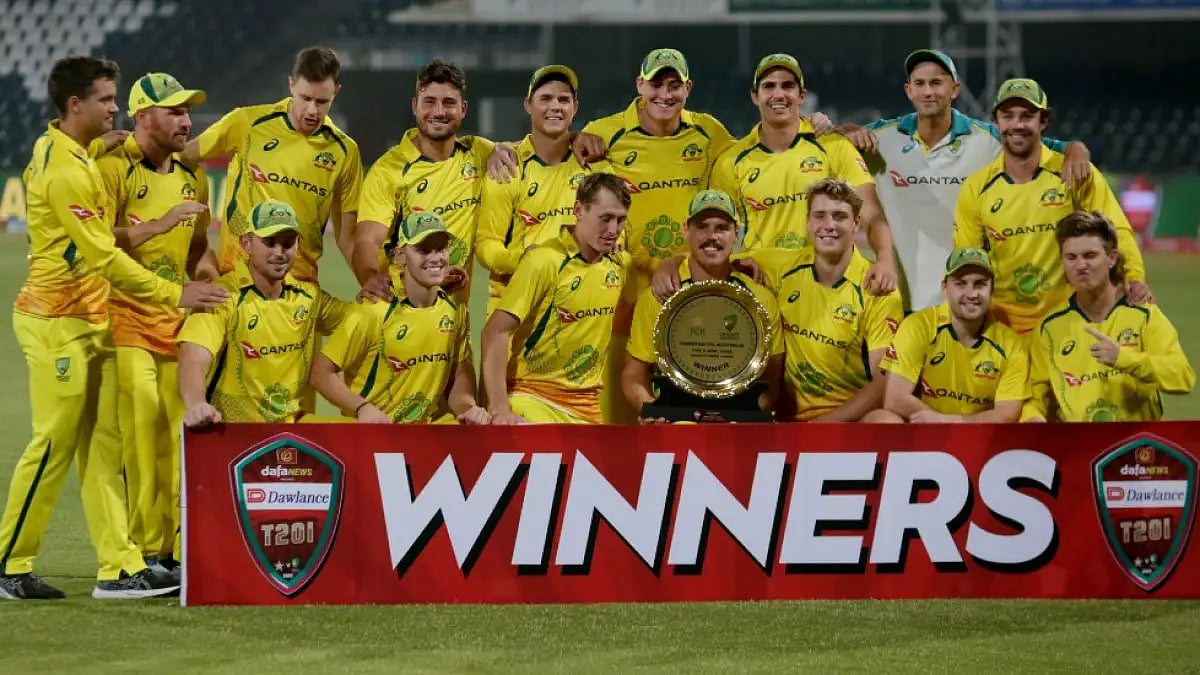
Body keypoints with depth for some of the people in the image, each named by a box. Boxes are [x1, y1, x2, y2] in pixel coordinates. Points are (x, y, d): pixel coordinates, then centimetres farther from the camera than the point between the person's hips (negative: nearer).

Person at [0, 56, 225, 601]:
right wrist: (174, 294, -16)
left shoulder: (63, 151, 13)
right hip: (58, 324, -10)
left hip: (89, 322, 10)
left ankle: (119, 567, 3)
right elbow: (103, 256, -19)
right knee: (53, 446, -6)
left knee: (102, 447, 5)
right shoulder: (65, 170, -18)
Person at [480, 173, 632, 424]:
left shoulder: (620, 264, 6)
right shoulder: (544, 261, -12)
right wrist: (499, 410, -21)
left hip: (589, 407, 6)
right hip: (534, 398, -6)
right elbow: (496, 332, -16)